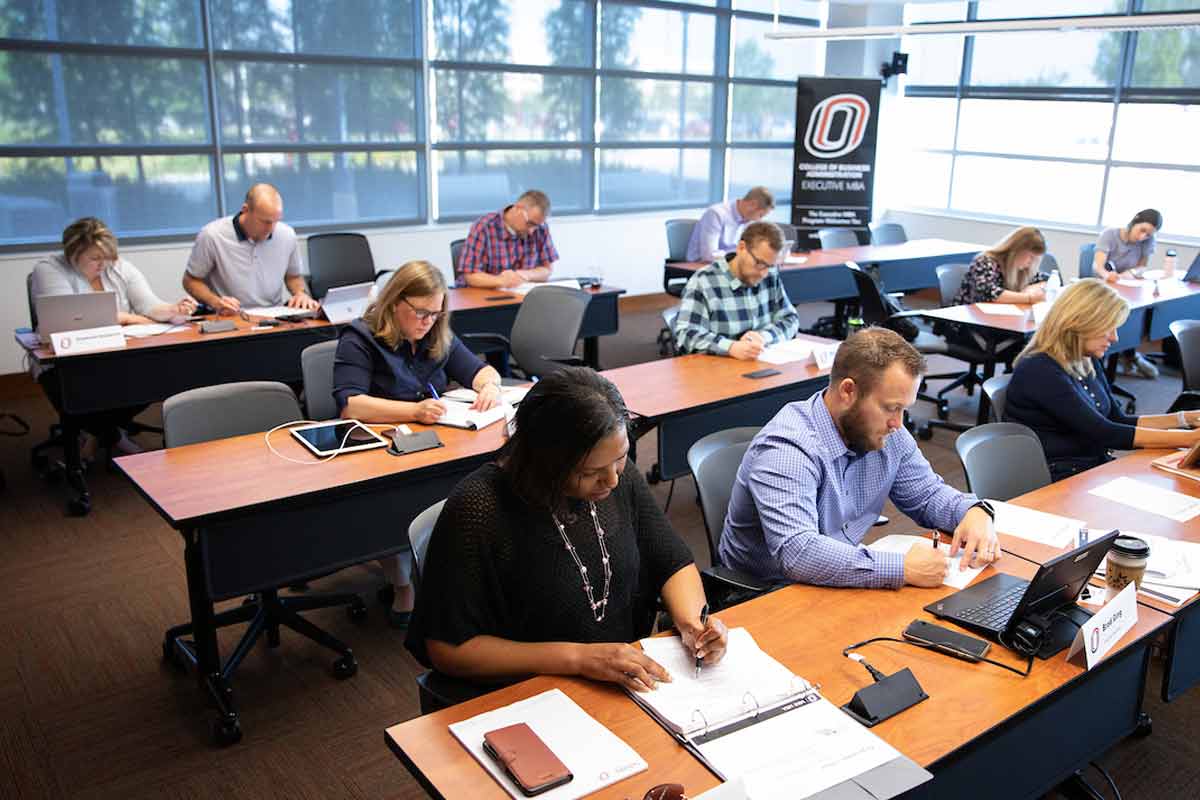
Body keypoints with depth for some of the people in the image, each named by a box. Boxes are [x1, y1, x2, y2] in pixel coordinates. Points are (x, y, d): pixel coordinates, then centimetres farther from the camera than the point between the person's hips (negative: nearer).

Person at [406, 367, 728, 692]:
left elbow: (675, 565, 10)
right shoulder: (478, 510, -21)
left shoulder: (621, 475, -3)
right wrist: (579, 657, -20)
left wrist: (691, 621, -11)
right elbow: (447, 649, -16)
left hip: (629, 686, 5)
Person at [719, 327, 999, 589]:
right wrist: (903, 568, -37)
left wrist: (975, 512, -7)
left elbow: (927, 493, 14)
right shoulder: (786, 449, -26)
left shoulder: (886, 434, -1)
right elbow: (796, 553, -37)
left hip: (843, 584, 7)